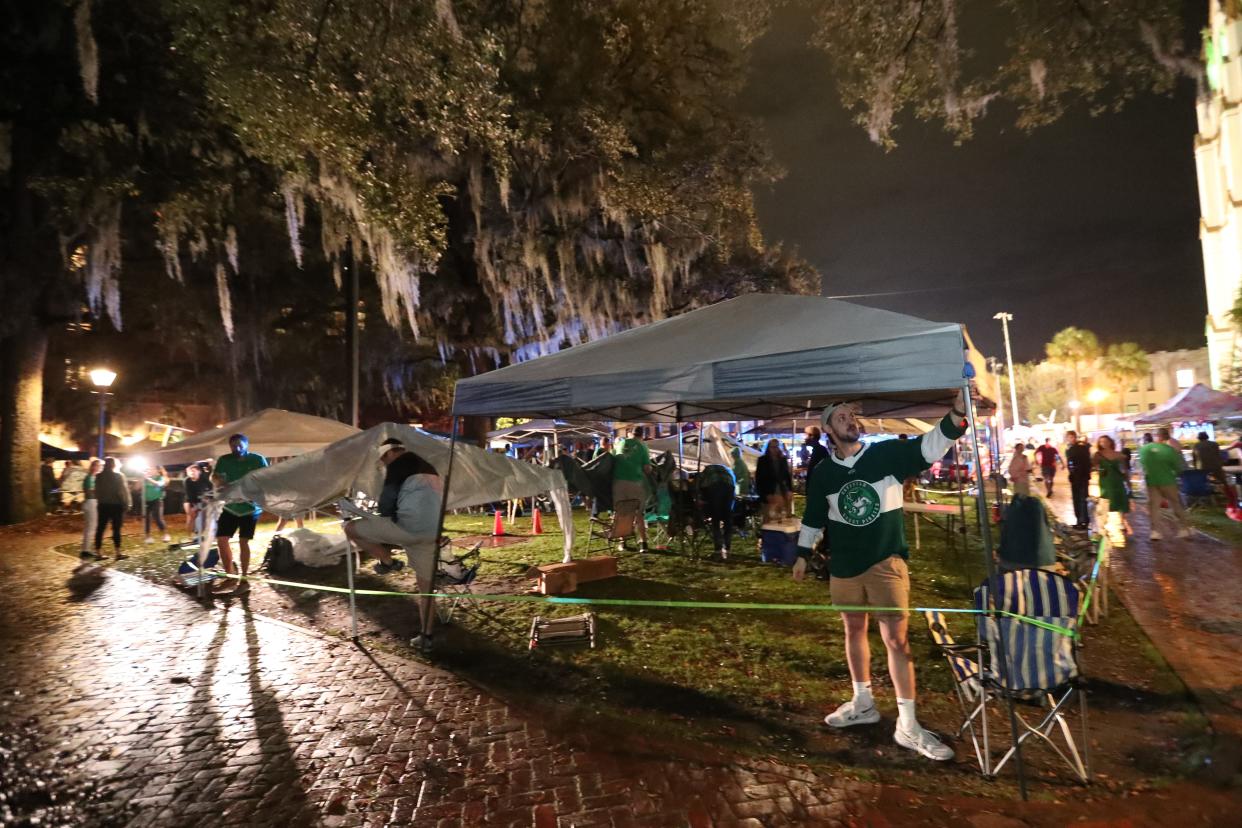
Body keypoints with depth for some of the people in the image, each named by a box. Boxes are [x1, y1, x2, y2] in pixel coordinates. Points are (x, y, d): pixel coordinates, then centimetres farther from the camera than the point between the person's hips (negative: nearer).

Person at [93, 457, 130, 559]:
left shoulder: (99, 476, 5)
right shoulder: (119, 476, -10)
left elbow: (97, 491, 8)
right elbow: (123, 491, -11)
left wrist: (100, 501, 16)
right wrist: (126, 504, -5)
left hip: (103, 505, 5)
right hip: (116, 505, -5)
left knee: (100, 529, 7)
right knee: (116, 529, -1)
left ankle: (97, 553, 9)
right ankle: (118, 553, 2)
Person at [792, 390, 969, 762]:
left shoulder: (886, 453, -8)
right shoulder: (822, 473, -1)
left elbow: (928, 446, -24)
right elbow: (813, 517, 10)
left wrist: (956, 415, -41)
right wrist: (803, 554, 13)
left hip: (887, 560, -3)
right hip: (845, 565, 3)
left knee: (897, 638, -3)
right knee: (854, 631, 15)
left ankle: (907, 724, 8)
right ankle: (862, 703, 33)